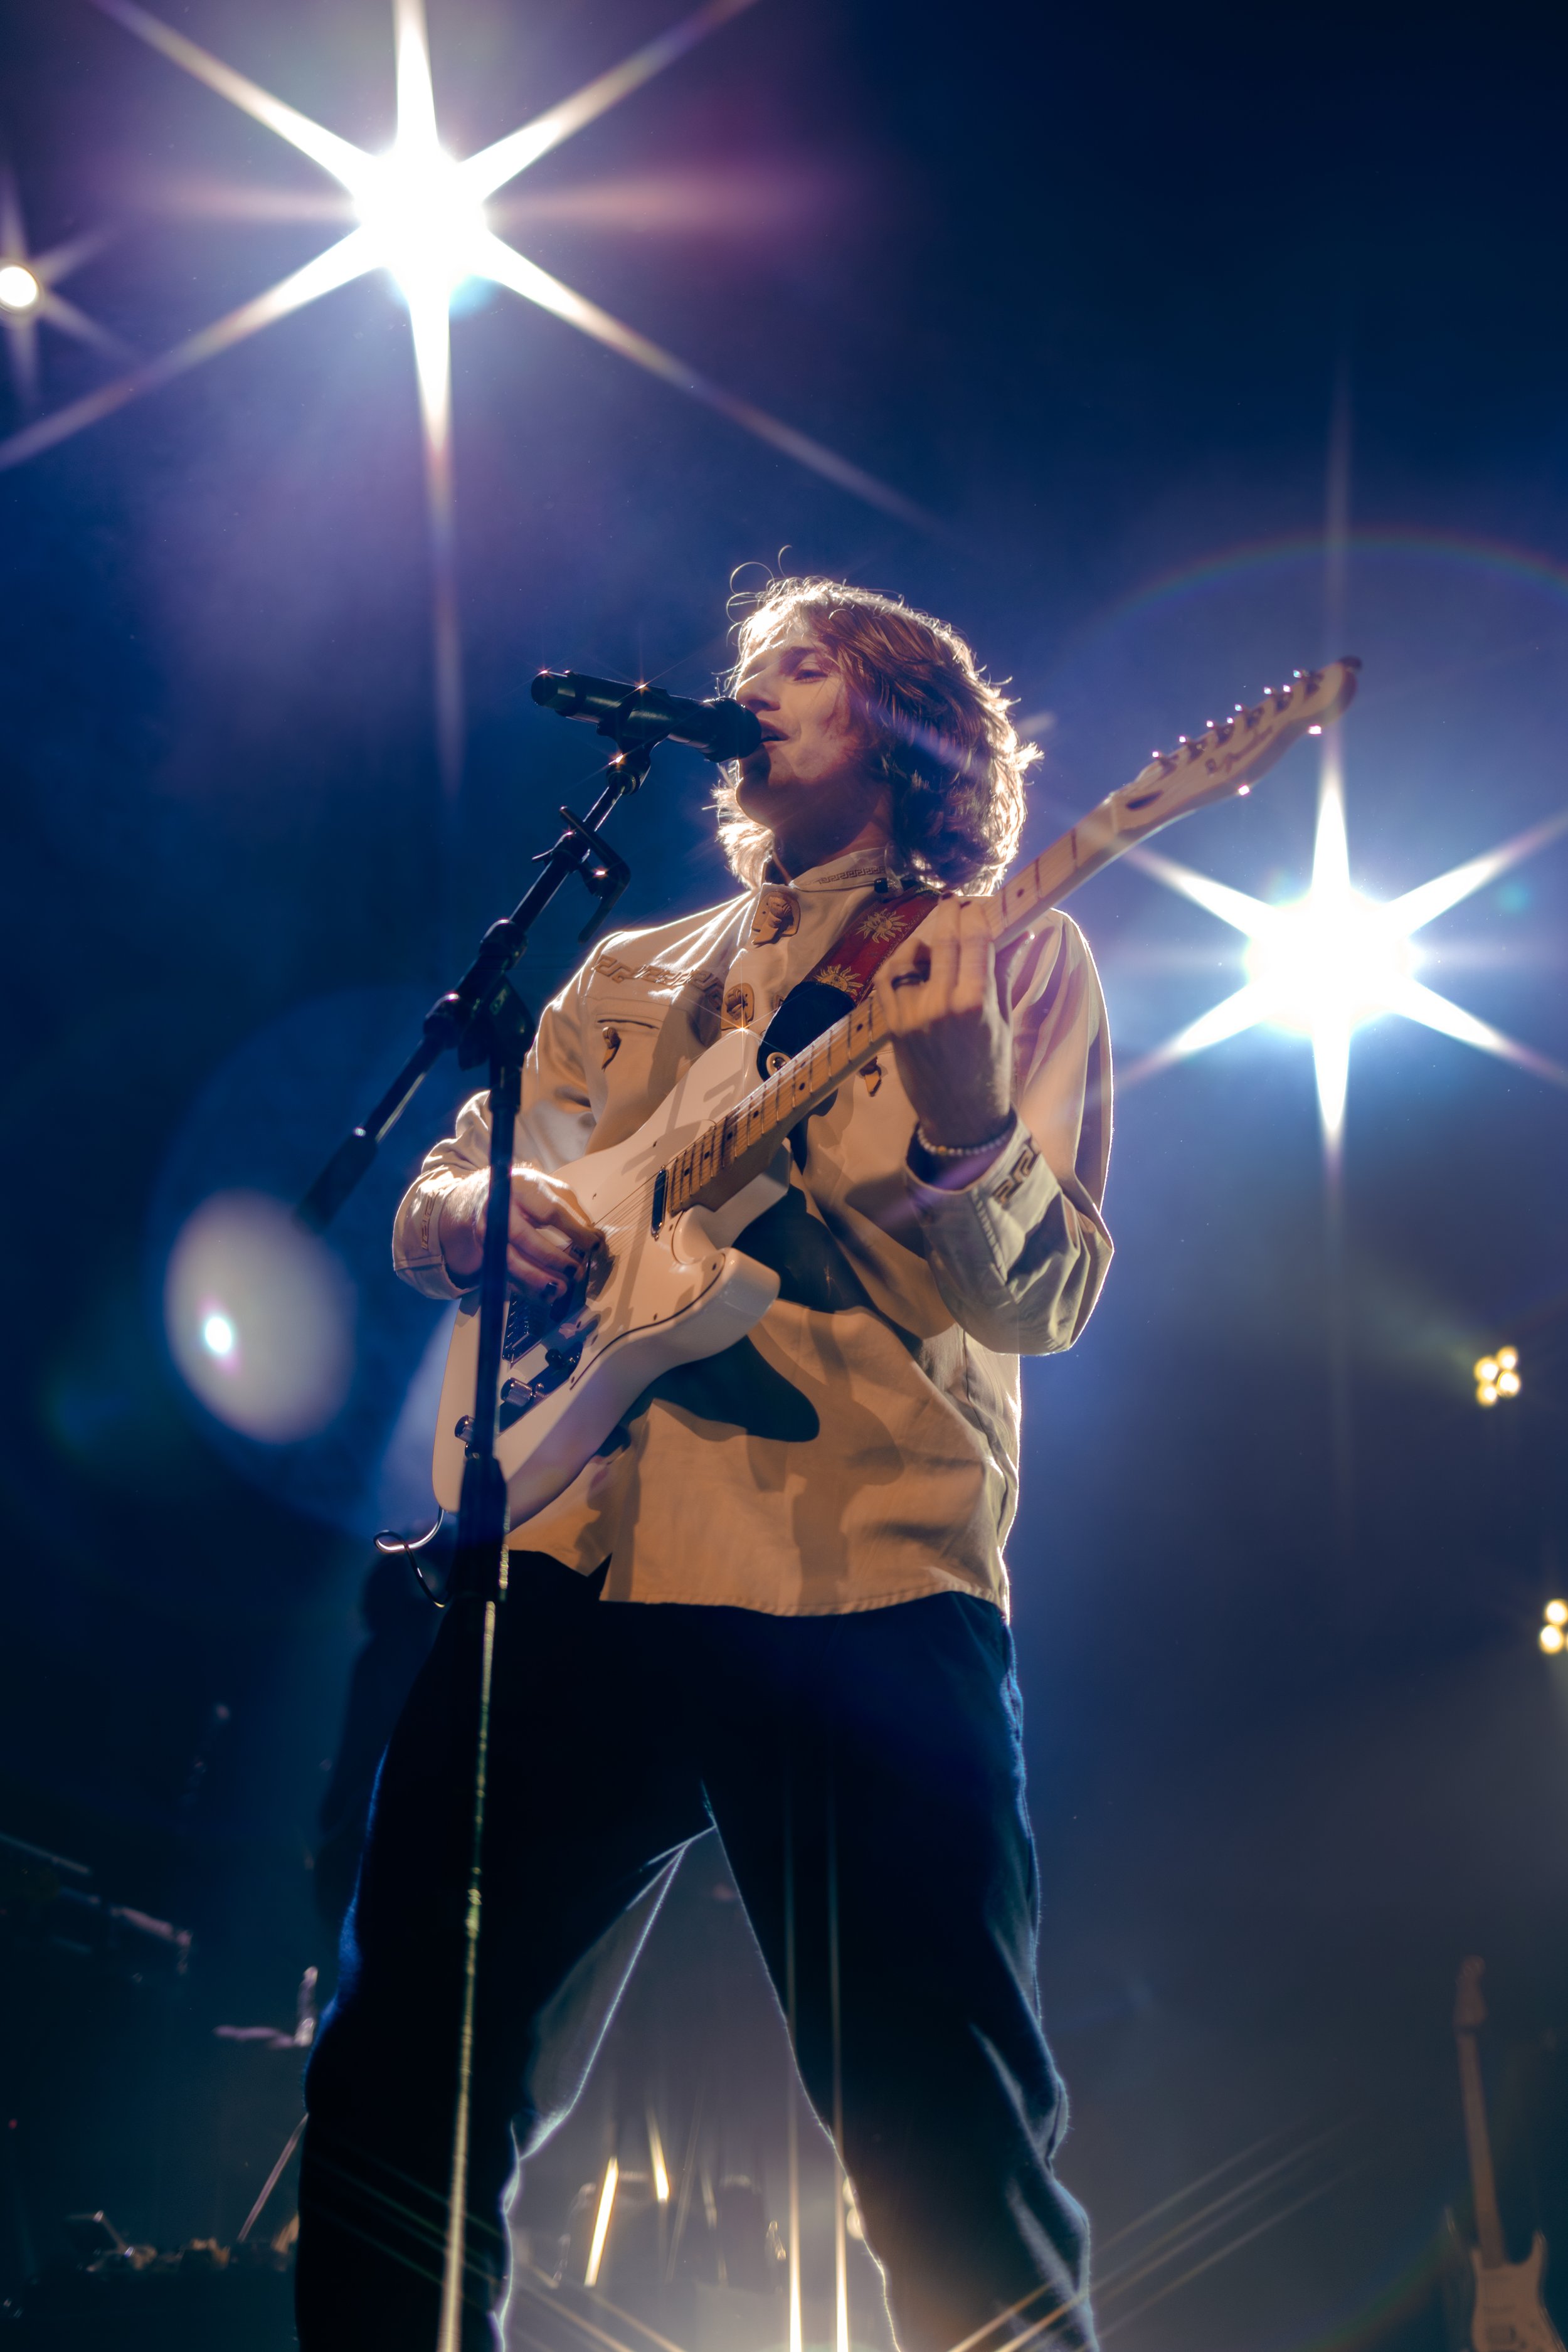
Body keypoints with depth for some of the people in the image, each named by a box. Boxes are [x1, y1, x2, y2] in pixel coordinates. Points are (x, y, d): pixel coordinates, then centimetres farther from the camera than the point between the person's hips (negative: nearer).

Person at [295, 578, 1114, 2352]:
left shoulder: (1011, 958, 11)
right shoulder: (632, 976, 26)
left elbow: (1047, 1298, -1)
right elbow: (431, 1203, 25)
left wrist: (964, 1118, -22)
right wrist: (483, 1212, 0)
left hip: (865, 1572, -4)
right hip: (571, 1551, 5)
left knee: (950, 2143, -8)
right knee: (401, 2081, 3)